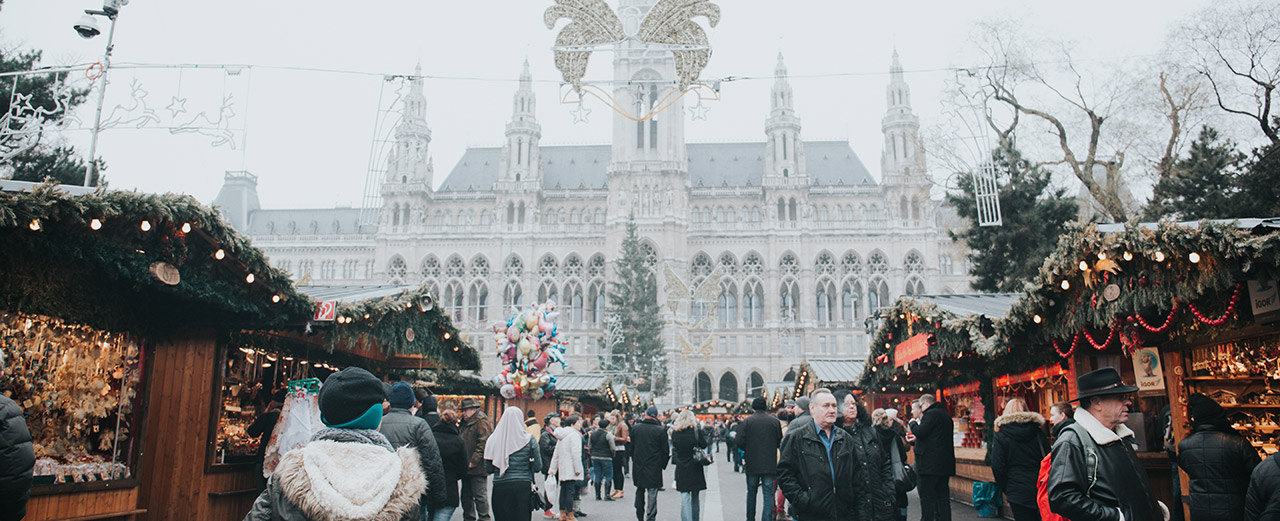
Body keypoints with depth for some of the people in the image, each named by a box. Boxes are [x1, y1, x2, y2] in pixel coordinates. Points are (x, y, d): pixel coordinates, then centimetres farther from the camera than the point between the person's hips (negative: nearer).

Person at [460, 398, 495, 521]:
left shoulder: (482, 422, -11)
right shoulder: (466, 423, 18)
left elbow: (483, 444, -18)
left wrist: (473, 461, -20)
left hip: (477, 468, -9)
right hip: (467, 467, 9)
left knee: (480, 495, -4)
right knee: (466, 496, 15)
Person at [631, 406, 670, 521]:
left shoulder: (635, 428, -1)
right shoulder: (661, 430, -10)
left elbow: (632, 448, 8)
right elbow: (665, 450, -5)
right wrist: (663, 464, 8)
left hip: (638, 467, 3)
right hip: (654, 468, -3)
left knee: (640, 491, 17)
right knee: (652, 493, 4)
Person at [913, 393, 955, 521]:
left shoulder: (931, 414, -11)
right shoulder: (946, 416, 19)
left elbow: (920, 432, -20)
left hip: (930, 464, -9)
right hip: (945, 464, 9)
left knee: (927, 497, -5)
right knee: (942, 496, 11)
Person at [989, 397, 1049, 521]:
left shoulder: (1000, 436, -5)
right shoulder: (1038, 432, 3)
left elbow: (997, 467, -8)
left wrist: (1006, 490, 4)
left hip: (1018, 494, -3)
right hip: (1040, 490, 3)